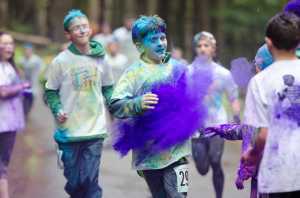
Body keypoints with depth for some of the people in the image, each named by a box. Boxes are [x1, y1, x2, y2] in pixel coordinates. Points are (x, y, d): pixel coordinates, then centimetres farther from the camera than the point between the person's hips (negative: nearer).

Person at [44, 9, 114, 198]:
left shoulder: (100, 59, 2)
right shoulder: (60, 61, -5)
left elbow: (108, 88, 14)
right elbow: (50, 92, 2)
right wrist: (57, 110, -16)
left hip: (94, 130, 1)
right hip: (69, 131, 0)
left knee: (90, 180, -9)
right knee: (74, 182, 7)